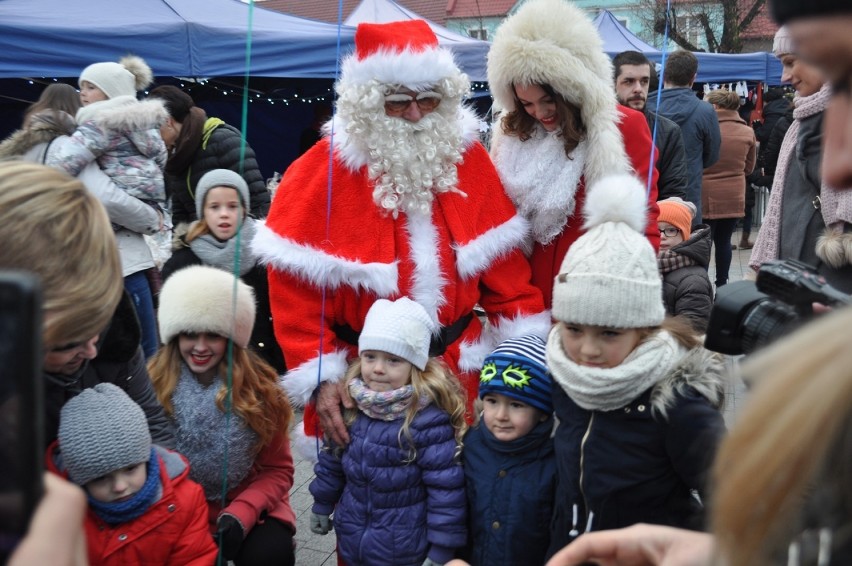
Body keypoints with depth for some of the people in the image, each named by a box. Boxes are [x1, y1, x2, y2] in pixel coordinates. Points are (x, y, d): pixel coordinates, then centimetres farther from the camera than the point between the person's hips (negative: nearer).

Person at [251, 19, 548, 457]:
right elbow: (296, 288, -11)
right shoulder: (322, 173, -13)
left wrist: (527, 344, -3)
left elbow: (501, 261, 3)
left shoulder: (467, 158, -1)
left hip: (458, 369, 3)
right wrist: (319, 378, -14)